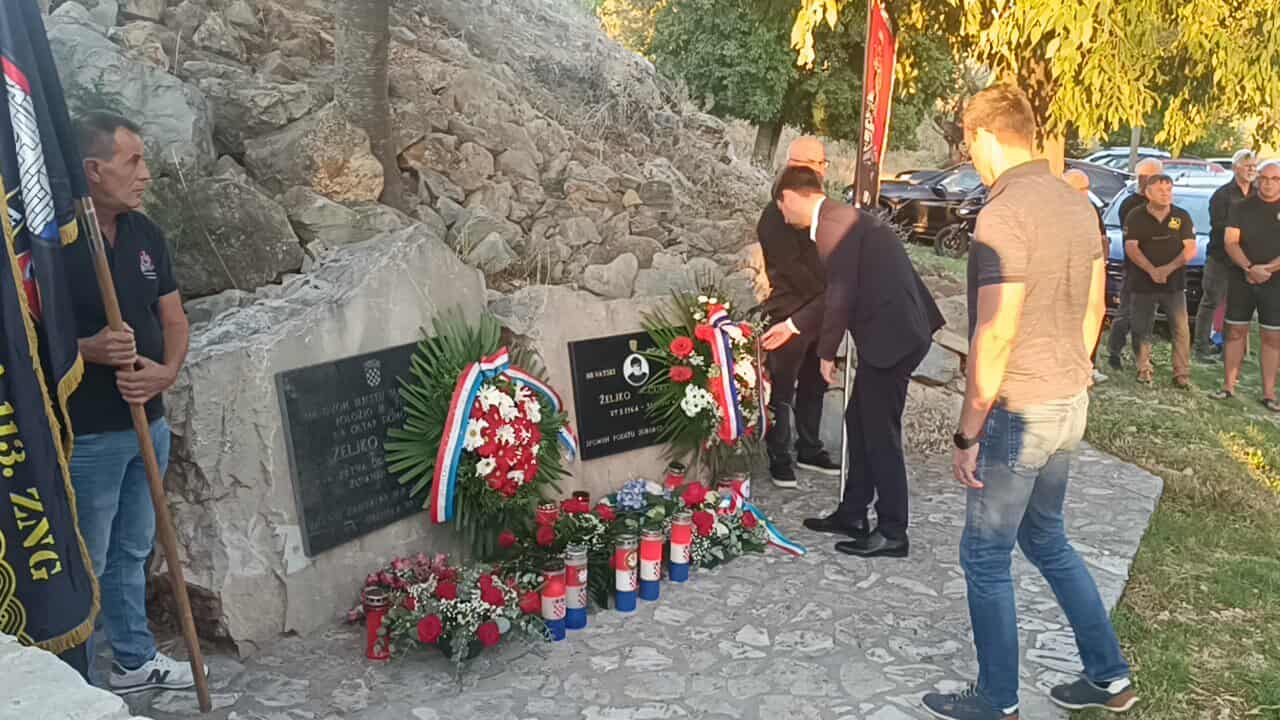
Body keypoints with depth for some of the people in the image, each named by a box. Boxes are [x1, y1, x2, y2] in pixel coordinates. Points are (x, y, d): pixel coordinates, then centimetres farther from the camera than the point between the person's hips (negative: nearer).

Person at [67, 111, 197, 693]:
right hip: (85, 435, -7)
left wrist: (166, 371, -10)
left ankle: (134, 660, 36)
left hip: (148, 424, 7)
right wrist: (89, 349, -29)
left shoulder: (146, 233, 5)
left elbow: (173, 318, 9)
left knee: (132, 550, 20)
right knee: (85, 565, 6)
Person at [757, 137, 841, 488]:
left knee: (814, 387, 16)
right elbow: (793, 268, -17)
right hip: (788, 316, -8)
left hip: (820, 314, 8)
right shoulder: (777, 214, -13)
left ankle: (809, 450, 29)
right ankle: (779, 459, 12)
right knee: (782, 393, 2)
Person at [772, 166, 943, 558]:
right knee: (860, 420, 18)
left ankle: (892, 533, 11)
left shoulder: (832, 224, -14)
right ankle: (852, 514, 29)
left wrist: (826, 353, -6)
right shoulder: (843, 217, 17)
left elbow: (840, 294, -16)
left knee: (880, 434, 0)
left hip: (890, 335, -10)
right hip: (895, 330, 10)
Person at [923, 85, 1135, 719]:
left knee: (985, 557, 7)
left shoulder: (1004, 215, -21)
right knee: (1045, 537, 24)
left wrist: (967, 435, -17)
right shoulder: (1076, 203, 6)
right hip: (1070, 404, 9)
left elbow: (995, 338, -23)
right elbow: (1093, 307, 14)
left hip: (1020, 413, -9)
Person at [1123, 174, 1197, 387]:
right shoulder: (1135, 216, 2)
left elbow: (1191, 250, -1)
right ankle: (1143, 369, 17)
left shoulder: (1182, 217, 5)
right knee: (1141, 329, 4)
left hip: (1175, 284, 1)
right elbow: (1131, 248, -7)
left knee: (1181, 329, -4)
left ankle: (1182, 373, 2)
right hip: (1142, 284, 0)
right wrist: (1152, 270, -20)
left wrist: (1169, 268, -17)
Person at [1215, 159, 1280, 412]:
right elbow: (1230, 241, -4)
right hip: (1241, 280, 1)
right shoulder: (1243, 208, 5)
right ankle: (1229, 386, 9)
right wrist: (1250, 268, -18)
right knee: (1235, 332, 3)